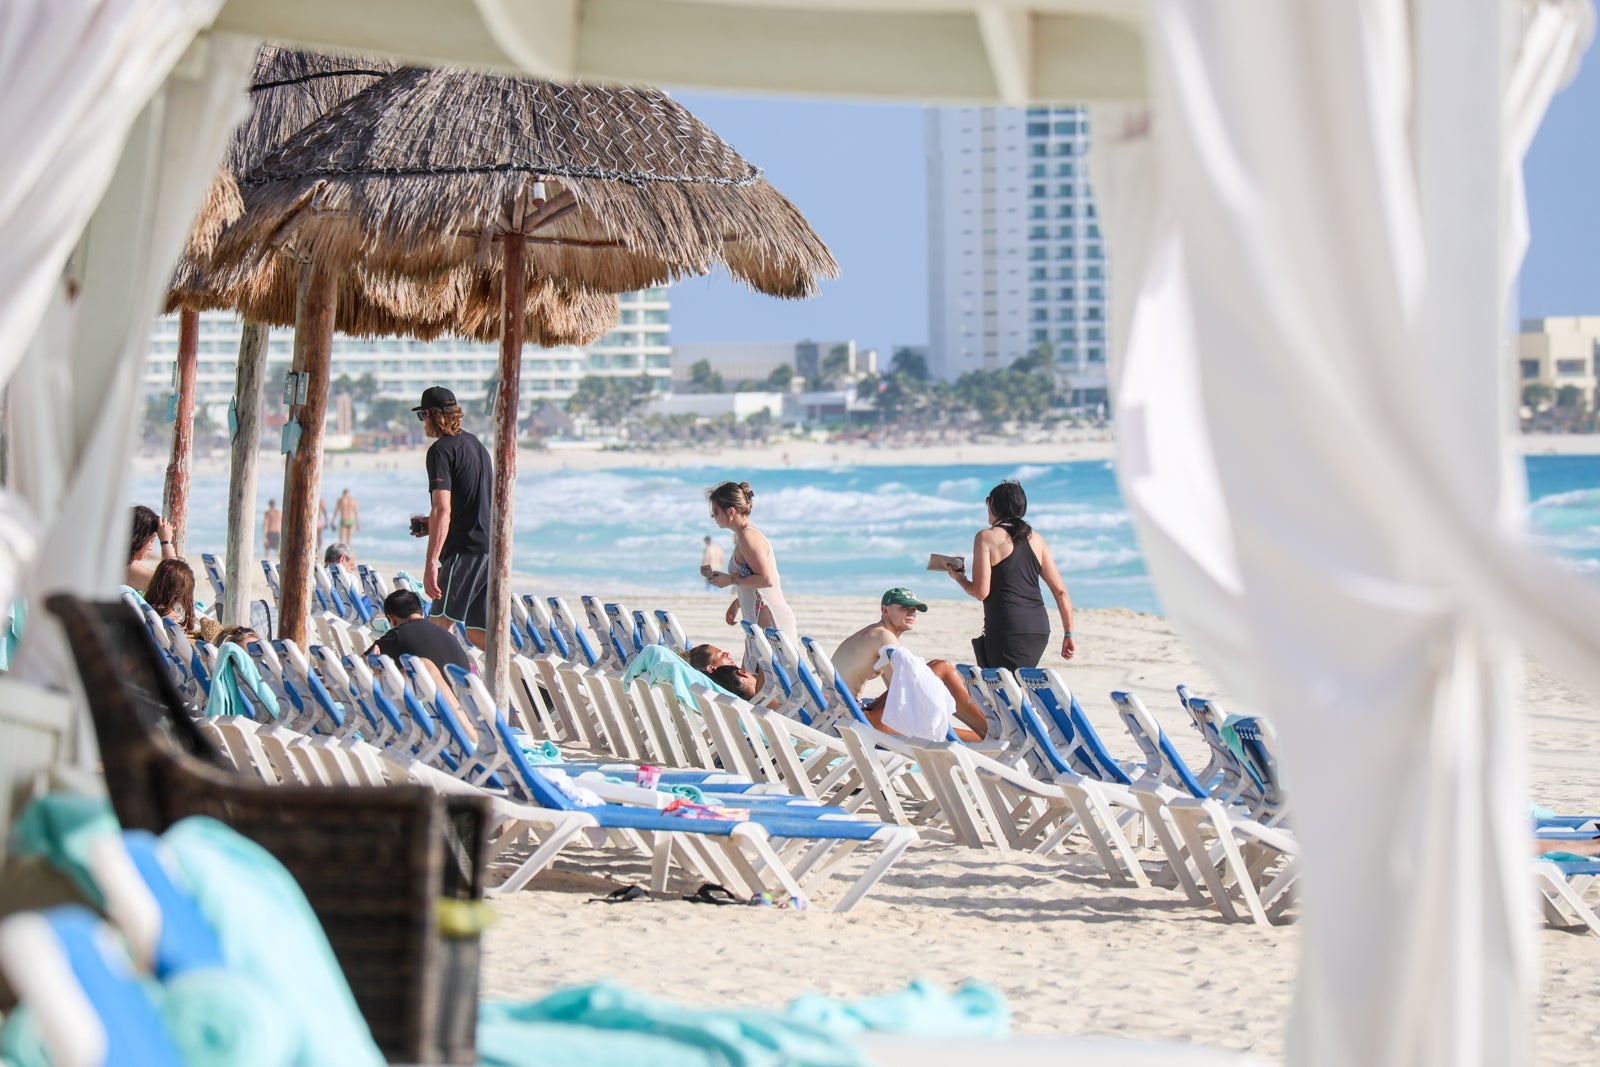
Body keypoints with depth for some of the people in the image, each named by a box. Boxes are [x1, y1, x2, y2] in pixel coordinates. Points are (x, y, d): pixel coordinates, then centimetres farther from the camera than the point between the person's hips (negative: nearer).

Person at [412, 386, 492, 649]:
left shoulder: (441, 450, -9)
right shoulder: (475, 444, 19)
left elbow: (442, 509, -19)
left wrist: (431, 562, -23)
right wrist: (435, 525, 34)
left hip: (465, 548, -9)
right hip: (492, 546, 9)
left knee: (439, 627, -10)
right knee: (478, 634, 12)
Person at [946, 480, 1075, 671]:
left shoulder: (987, 538, -2)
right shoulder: (1035, 539, 14)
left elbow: (981, 592, -8)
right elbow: (1060, 591, 12)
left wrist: (958, 577, 13)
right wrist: (1069, 634, 17)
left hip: (1008, 630, -6)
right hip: (1039, 630, 6)